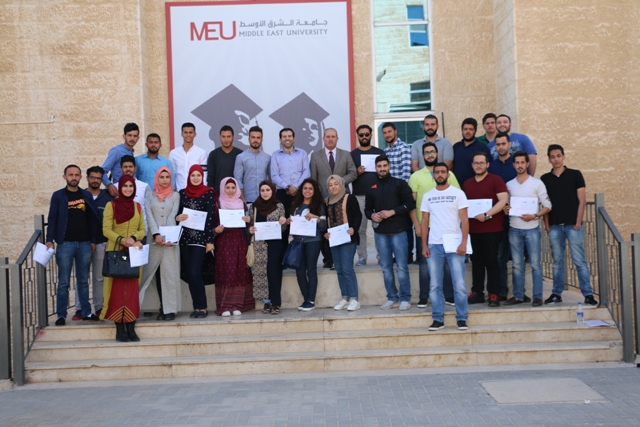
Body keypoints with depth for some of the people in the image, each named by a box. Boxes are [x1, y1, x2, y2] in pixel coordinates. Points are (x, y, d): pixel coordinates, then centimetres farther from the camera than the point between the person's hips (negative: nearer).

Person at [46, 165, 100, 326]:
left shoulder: (87, 196, 9)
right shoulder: (58, 196, 2)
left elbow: (92, 219, 10)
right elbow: (52, 219, 0)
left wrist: (93, 240, 5)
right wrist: (50, 240, -10)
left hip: (84, 244, 2)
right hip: (65, 244, -2)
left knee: (83, 281, 9)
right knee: (63, 282, 0)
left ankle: (86, 312, 14)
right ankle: (61, 315, 4)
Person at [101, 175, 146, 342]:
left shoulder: (137, 206, 11)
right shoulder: (111, 205, -1)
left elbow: (142, 229, 11)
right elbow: (106, 230, -7)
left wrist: (133, 238, -10)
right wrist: (122, 240, -21)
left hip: (134, 253, 3)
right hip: (116, 252, -3)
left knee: (132, 289, 2)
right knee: (117, 289, -3)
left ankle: (131, 328, 6)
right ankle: (120, 329, 0)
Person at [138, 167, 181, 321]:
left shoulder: (175, 195, 10)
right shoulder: (150, 195, 11)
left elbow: (172, 216, 0)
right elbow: (149, 216, 1)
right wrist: (156, 234, -12)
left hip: (170, 239, -1)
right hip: (154, 239, 1)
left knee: (169, 273, -3)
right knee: (157, 274, 0)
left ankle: (169, 308, 0)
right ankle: (162, 307, 5)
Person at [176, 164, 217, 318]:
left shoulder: (209, 193, -1)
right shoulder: (182, 193, 9)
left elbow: (211, 217, -4)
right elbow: (178, 213, 13)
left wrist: (210, 240, -8)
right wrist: (177, 218, -12)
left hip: (200, 238, -4)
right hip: (185, 238, 4)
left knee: (194, 272, -11)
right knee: (190, 274, 5)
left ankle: (202, 307, -1)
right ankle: (196, 307, 12)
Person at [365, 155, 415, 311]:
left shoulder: (399, 184, 2)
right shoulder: (371, 188, 14)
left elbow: (410, 203, -5)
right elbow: (367, 209, 19)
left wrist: (392, 212, -15)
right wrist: (372, 215, -4)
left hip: (398, 231, -4)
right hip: (380, 232, 4)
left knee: (402, 267, -3)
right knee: (386, 267, 7)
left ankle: (405, 299, 4)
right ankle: (392, 298, 16)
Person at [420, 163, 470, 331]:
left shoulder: (458, 194, 1)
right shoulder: (427, 196, 10)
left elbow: (464, 220, -3)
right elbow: (424, 222, 11)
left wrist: (463, 243, -13)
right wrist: (424, 245, 2)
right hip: (434, 245, 3)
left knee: (459, 284, -3)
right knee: (435, 285, 4)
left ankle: (462, 318, 6)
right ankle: (438, 319, 11)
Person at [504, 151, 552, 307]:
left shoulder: (537, 183, 1)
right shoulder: (509, 185, 10)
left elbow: (547, 206, -1)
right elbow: (505, 203, 19)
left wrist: (535, 216, -16)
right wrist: (505, 209, -5)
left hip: (531, 228, -3)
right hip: (514, 229, 3)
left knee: (535, 264, -3)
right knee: (517, 264, 6)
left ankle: (537, 296, 1)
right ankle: (518, 295, 12)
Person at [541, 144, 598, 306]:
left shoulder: (575, 175, 2)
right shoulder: (545, 179, 8)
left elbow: (582, 200, 0)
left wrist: (578, 223, -8)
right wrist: (546, 224, 1)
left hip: (572, 225, -2)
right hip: (554, 226, 2)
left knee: (579, 261, -4)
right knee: (557, 261, 8)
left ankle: (588, 294, -1)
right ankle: (557, 293, 14)